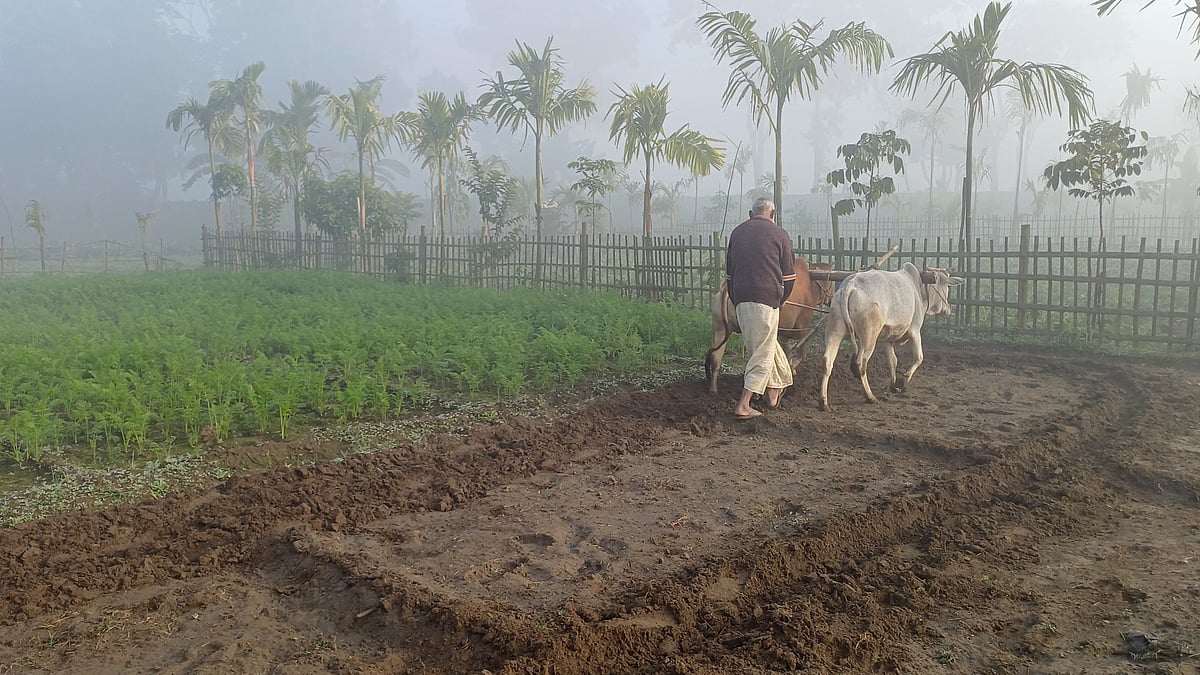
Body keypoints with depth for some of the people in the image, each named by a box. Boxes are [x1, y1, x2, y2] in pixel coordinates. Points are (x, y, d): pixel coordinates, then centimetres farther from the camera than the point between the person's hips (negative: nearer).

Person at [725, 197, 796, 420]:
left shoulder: (737, 232, 14)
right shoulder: (779, 234, 2)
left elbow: (729, 272, 18)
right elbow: (789, 276, 2)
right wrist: (780, 299, 17)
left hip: (740, 299, 5)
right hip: (767, 298, -5)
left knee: (768, 344, 21)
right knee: (763, 353, 1)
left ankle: (773, 392, 31)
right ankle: (743, 405, -4)